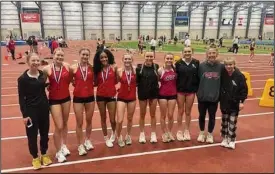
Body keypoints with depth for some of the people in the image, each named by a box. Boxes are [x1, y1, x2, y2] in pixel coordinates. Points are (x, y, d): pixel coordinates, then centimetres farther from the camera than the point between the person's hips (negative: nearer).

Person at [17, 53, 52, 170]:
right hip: (31, 110, -4)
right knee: (32, 135, 6)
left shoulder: (42, 74, 1)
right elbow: (21, 98, -11)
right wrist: (24, 114, -13)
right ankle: (35, 157, 27)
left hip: (44, 107, 5)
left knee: (45, 132, 14)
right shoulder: (23, 78, -12)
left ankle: (44, 154, 34)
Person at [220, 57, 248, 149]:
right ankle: (225, 138, 28)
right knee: (224, 121, 13)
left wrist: (241, 101, -11)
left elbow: (244, 89, -9)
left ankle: (231, 140, 20)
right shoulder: (222, 74, -8)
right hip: (224, 102, 3)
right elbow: (219, 87, 3)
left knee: (232, 122, 6)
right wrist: (219, 98, 1)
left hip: (235, 103, -2)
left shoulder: (239, 76, -14)